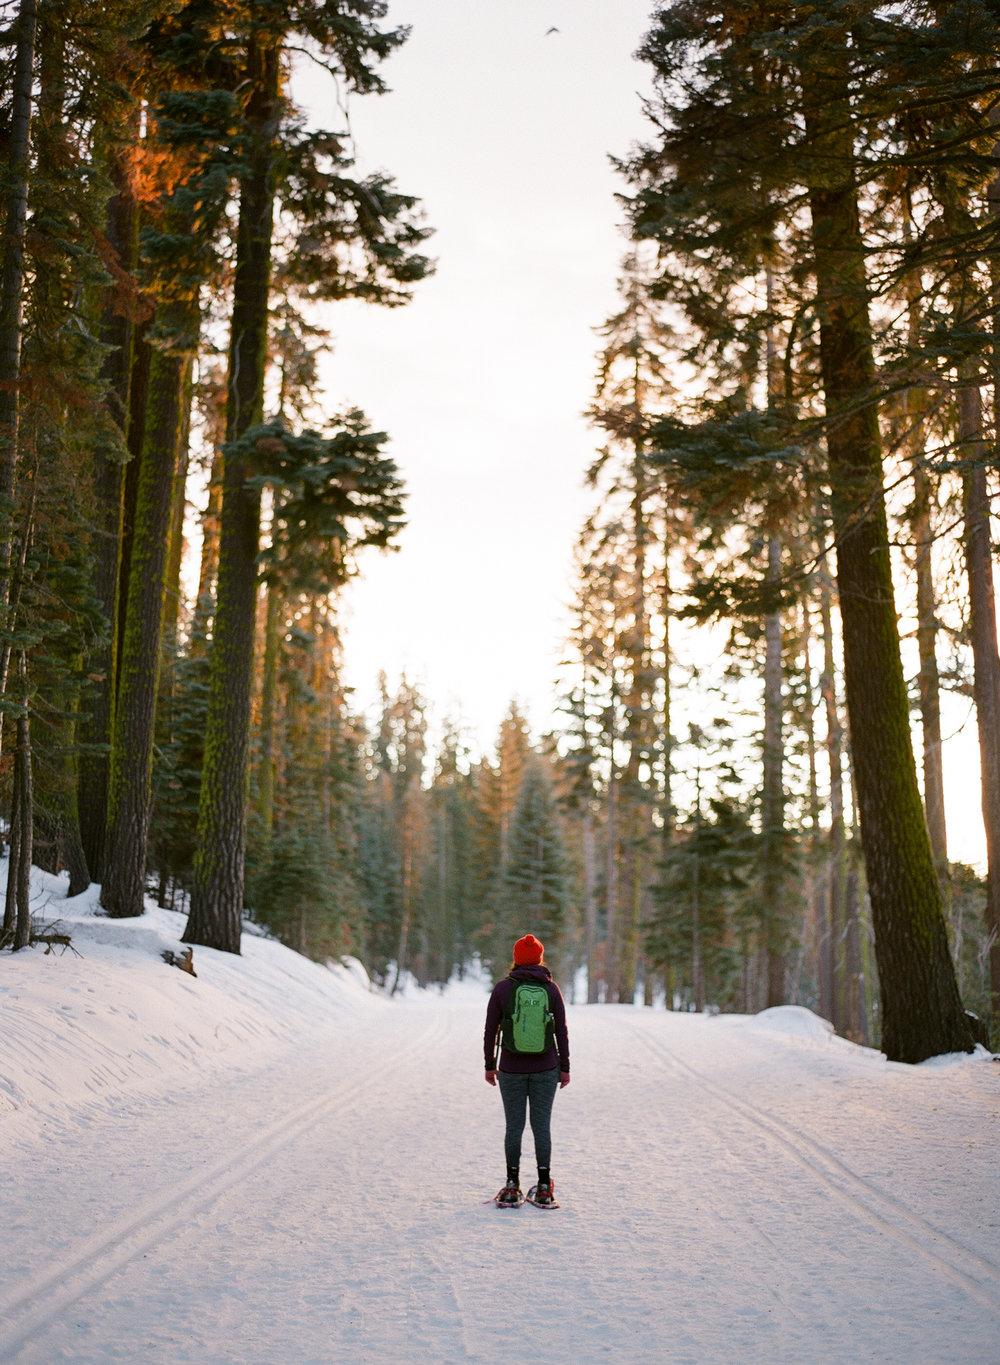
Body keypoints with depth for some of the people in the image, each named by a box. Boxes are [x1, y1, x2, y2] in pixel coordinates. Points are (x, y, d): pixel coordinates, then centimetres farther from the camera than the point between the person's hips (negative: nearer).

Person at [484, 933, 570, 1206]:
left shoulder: (502, 988, -5)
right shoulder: (551, 988, -2)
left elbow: (490, 1031, -2)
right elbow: (562, 1031, 0)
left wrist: (489, 1065, 8)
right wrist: (564, 1067, 8)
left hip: (511, 1069, -1)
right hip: (546, 1070, 1)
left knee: (514, 1126, 7)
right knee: (541, 1125, 6)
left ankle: (512, 1187, 10)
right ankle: (544, 1187, 7)